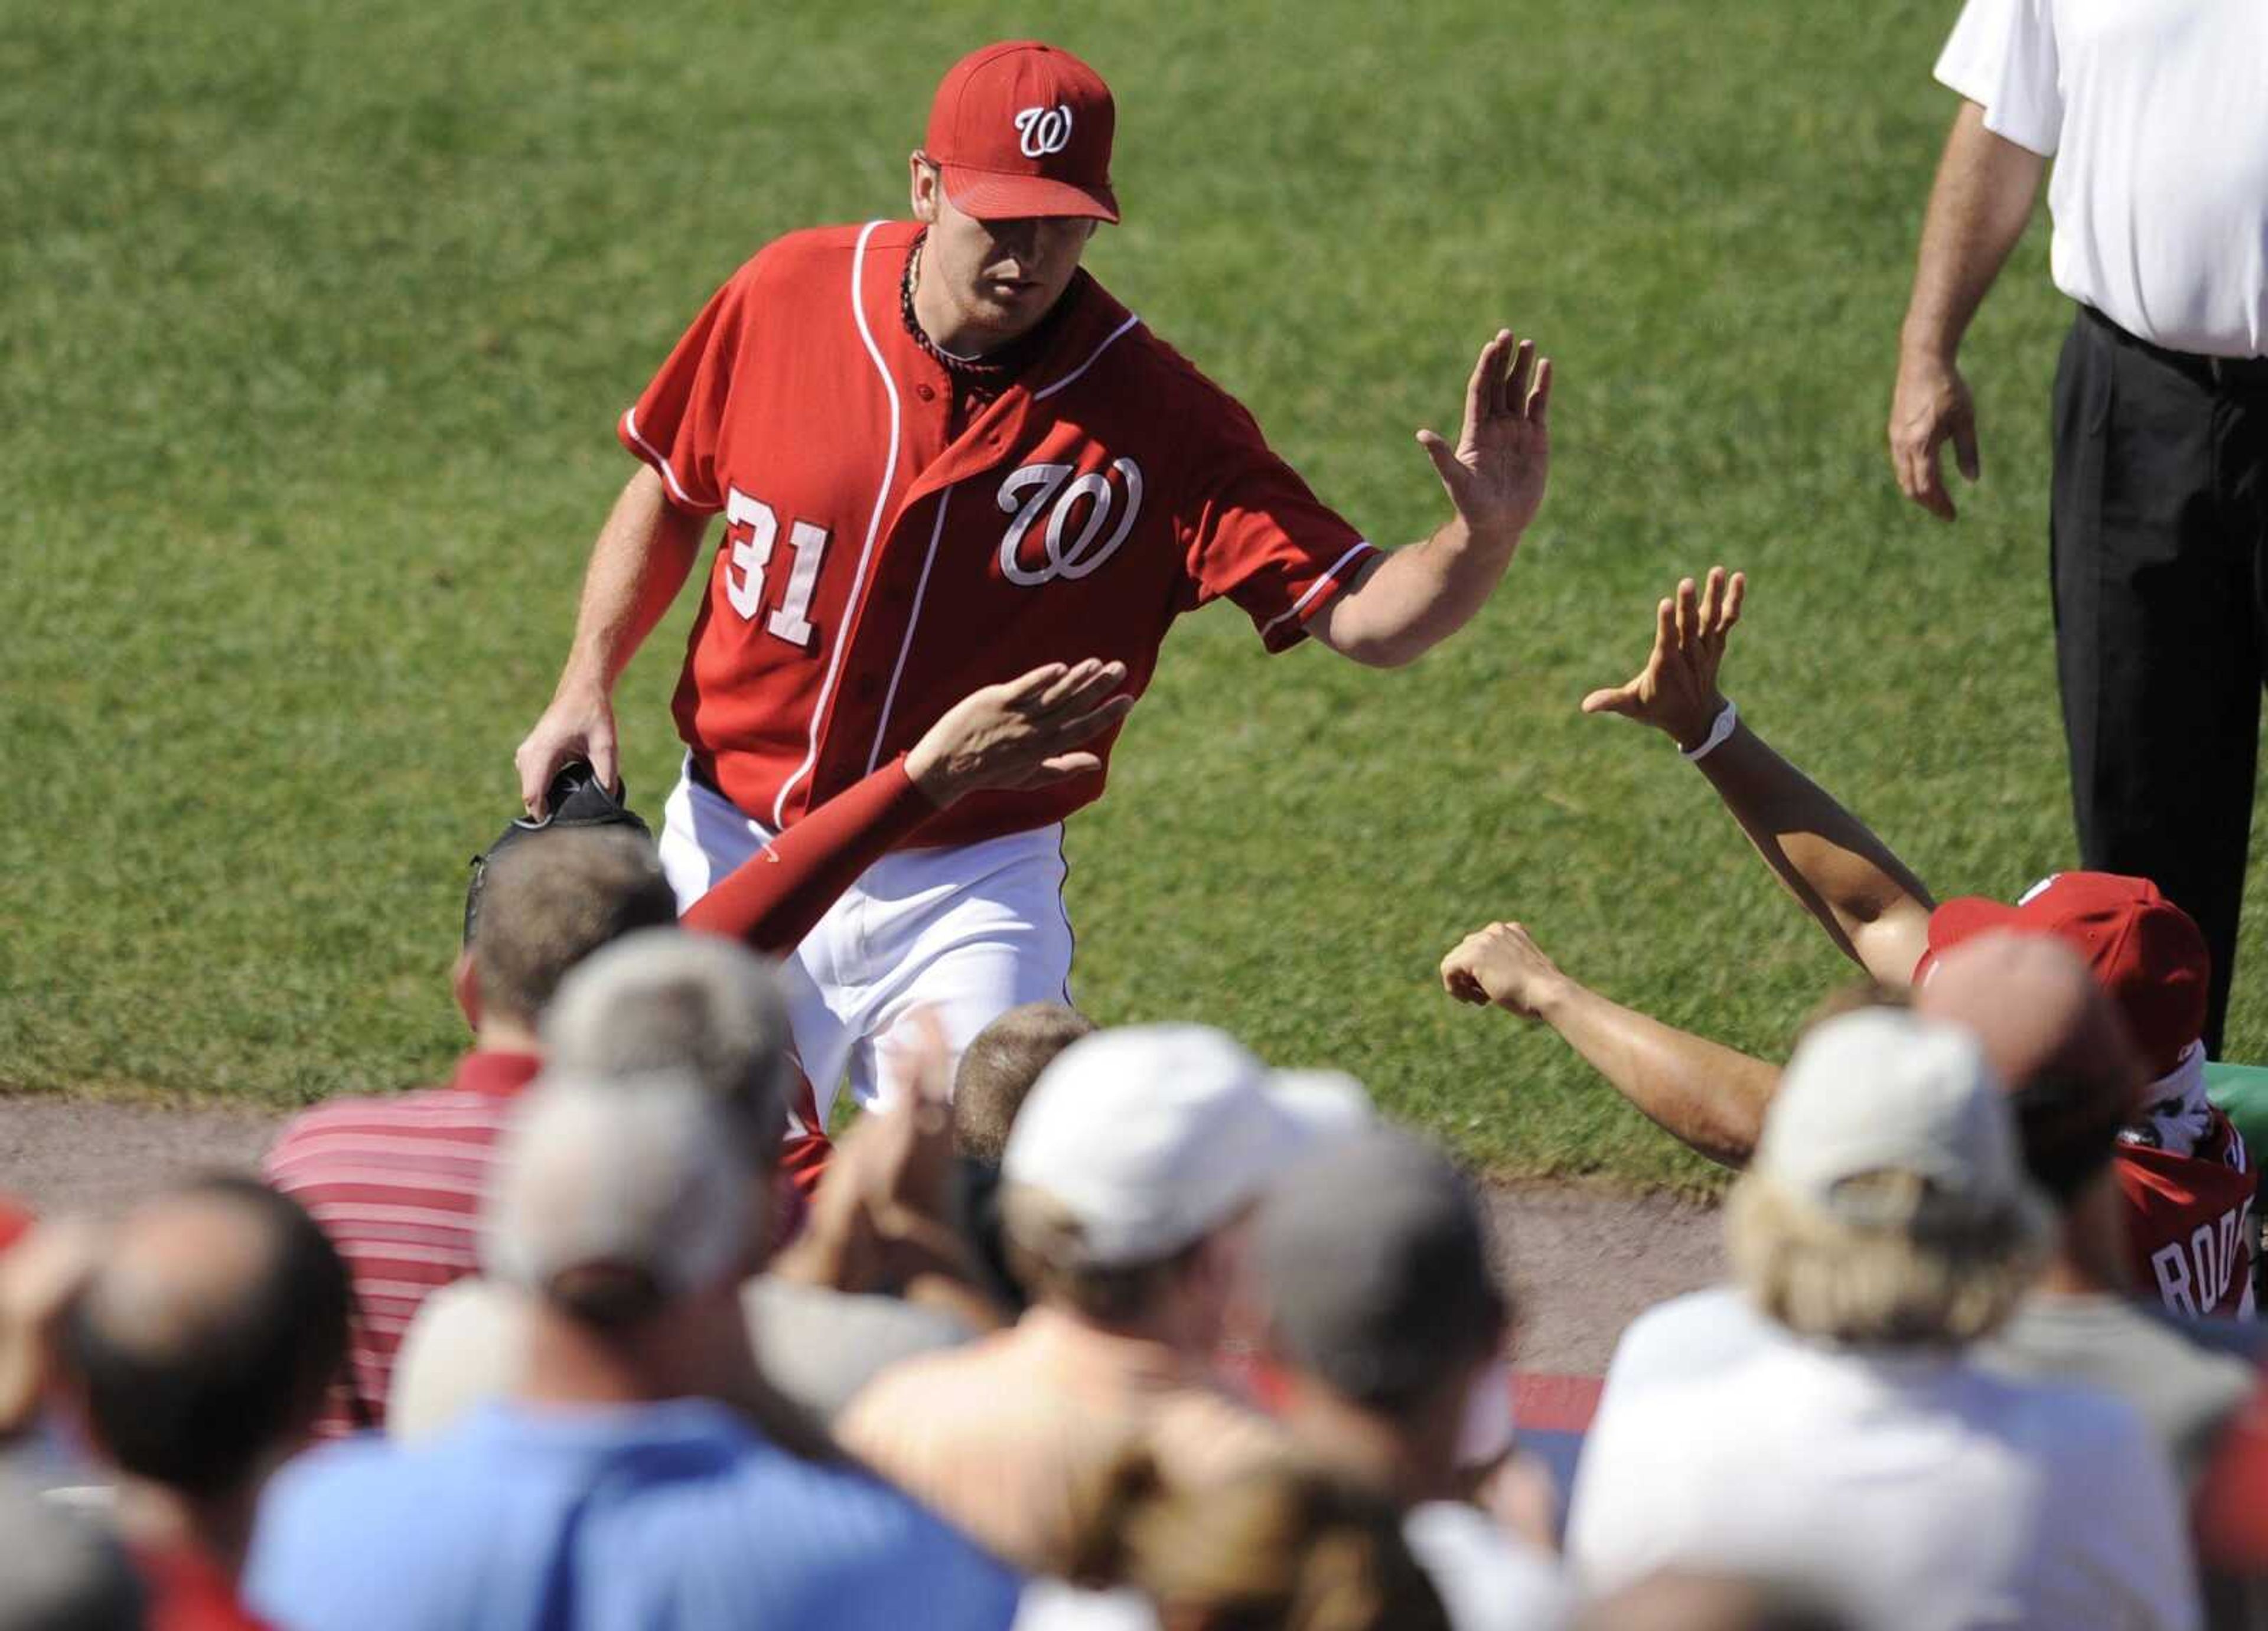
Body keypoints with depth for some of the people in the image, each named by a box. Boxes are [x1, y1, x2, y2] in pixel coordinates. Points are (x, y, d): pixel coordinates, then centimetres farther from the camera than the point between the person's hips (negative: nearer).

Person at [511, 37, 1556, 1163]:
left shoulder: (1153, 415, -16)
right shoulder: (788, 296, -9)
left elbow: (1361, 614, -23)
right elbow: (670, 493, 9)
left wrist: (1485, 535, -42)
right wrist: (586, 688, 0)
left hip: (970, 899, -2)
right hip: (731, 851, 2)